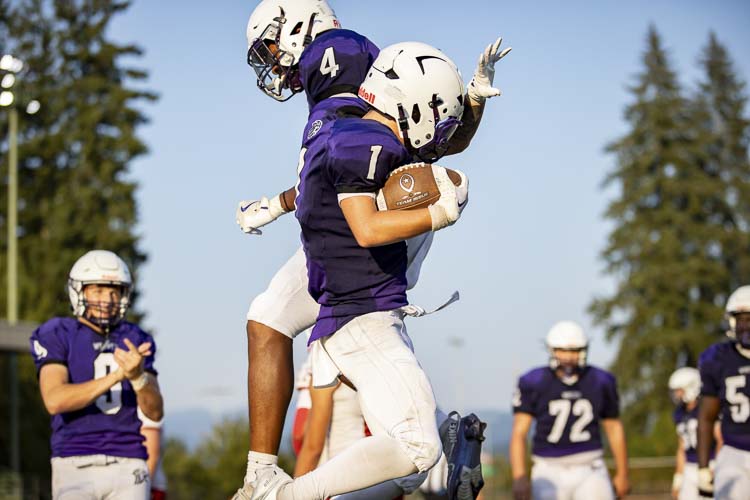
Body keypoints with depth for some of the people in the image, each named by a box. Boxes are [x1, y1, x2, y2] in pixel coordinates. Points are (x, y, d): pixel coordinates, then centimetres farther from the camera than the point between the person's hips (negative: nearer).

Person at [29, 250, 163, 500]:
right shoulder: (57, 336, 0)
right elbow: (55, 401, -16)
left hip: (128, 466, 4)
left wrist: (138, 375, -16)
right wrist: (115, 376, -22)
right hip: (76, 467, -4)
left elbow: (155, 412, 5)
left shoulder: (134, 340, 13)